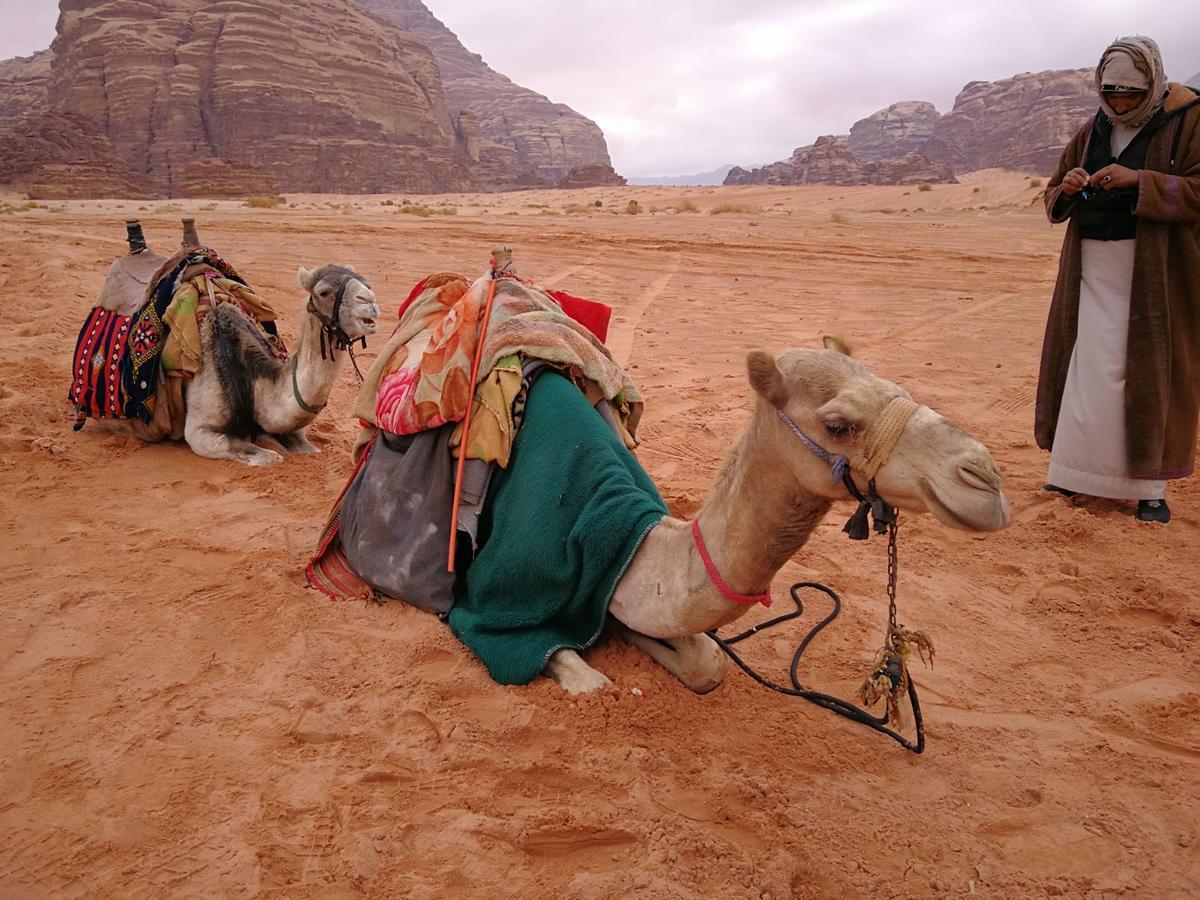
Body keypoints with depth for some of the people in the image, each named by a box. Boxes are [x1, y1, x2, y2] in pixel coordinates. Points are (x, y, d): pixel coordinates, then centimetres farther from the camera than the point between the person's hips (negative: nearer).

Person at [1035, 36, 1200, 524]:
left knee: (1150, 372, -1)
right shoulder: (1091, 131, 10)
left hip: (1156, 273, -3)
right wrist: (1067, 189, -8)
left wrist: (1138, 180, -23)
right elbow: (1054, 200, 15)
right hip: (1094, 269, 4)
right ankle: (1079, 470, 7)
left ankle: (1151, 485, 7)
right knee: (1089, 371, 1)